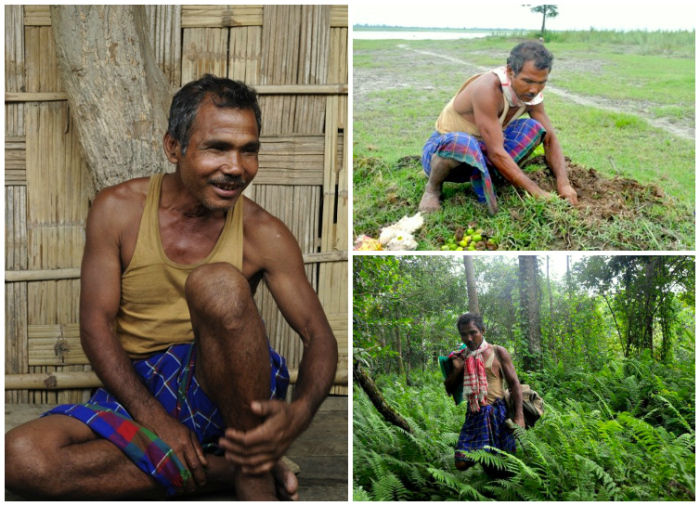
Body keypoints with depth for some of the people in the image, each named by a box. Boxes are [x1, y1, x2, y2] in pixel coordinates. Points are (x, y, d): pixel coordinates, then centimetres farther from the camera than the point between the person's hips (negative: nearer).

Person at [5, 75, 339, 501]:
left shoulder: (263, 234, -5)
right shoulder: (118, 209, -2)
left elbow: (320, 337, -6)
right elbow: (96, 323, -4)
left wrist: (298, 414, -29)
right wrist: (155, 419, -17)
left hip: (227, 390, -2)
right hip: (137, 391, 2)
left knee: (219, 282, -32)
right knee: (20, 457, -26)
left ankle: (255, 478, -21)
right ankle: (224, 468, -17)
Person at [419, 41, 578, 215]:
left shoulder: (531, 92, -8)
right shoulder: (488, 89, -31)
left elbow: (550, 139, -3)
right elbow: (496, 153, -34)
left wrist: (563, 183, -19)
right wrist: (536, 191, -33)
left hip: (477, 155, 7)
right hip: (441, 151, -7)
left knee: (533, 128, -9)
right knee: (462, 142, -42)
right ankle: (433, 188, -11)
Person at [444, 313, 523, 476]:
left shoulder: (498, 352, 1)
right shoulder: (460, 357, 11)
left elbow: (514, 383, -1)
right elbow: (450, 390, 16)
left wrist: (519, 416, -11)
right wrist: (456, 371, -3)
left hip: (497, 413, -3)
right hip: (474, 415, 3)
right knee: (461, 463, -9)